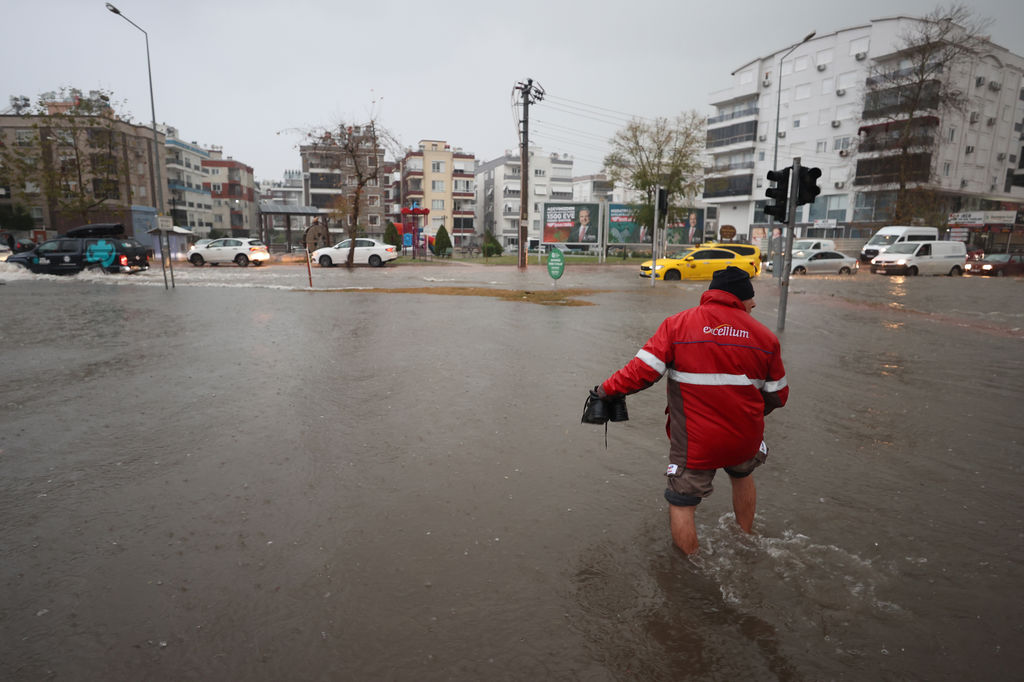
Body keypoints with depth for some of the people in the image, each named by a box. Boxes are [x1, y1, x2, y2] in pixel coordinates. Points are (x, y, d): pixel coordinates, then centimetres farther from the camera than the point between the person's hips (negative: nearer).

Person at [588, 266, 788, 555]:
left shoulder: (677, 324, -9)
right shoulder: (764, 335, 1)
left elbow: (643, 370, -17)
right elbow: (778, 395, 8)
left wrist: (607, 390, -2)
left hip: (694, 444, -4)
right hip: (746, 438, 5)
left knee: (682, 501, 13)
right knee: (742, 475, 34)